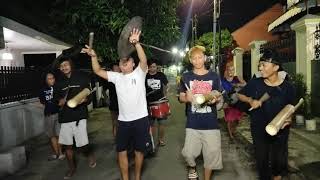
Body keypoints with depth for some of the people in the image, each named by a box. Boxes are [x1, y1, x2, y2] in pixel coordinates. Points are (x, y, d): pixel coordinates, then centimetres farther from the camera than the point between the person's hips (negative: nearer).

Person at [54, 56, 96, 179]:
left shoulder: (81, 78, 0)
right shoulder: (60, 82, 11)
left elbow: (89, 96, -1)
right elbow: (57, 98, 20)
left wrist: (84, 100, -23)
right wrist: (60, 101, -3)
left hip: (79, 116, -4)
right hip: (65, 117, 4)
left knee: (83, 145, -8)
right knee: (67, 145, 10)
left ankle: (90, 155, 26)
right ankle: (72, 168, 31)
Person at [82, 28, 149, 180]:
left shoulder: (139, 73, -3)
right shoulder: (116, 77, 7)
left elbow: (144, 60, -21)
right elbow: (98, 71, 1)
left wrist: (136, 43, -36)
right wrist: (93, 56, -16)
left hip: (140, 119, -3)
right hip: (123, 120, 3)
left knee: (139, 150, 12)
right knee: (121, 151, 11)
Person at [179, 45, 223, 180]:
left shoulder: (214, 76, 2)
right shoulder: (186, 77, 2)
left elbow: (220, 97, 9)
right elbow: (181, 98, 6)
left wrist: (214, 99, -15)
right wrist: (187, 98, -17)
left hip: (211, 122, 0)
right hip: (192, 123, 0)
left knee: (211, 154, 6)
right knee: (188, 153, 0)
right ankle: (192, 167, 35)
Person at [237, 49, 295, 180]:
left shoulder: (287, 86, -11)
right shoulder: (255, 83, -11)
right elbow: (240, 95, 3)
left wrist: (288, 118, -19)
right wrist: (250, 100, -15)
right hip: (259, 130, 0)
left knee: (279, 160, 15)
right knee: (262, 160, 14)